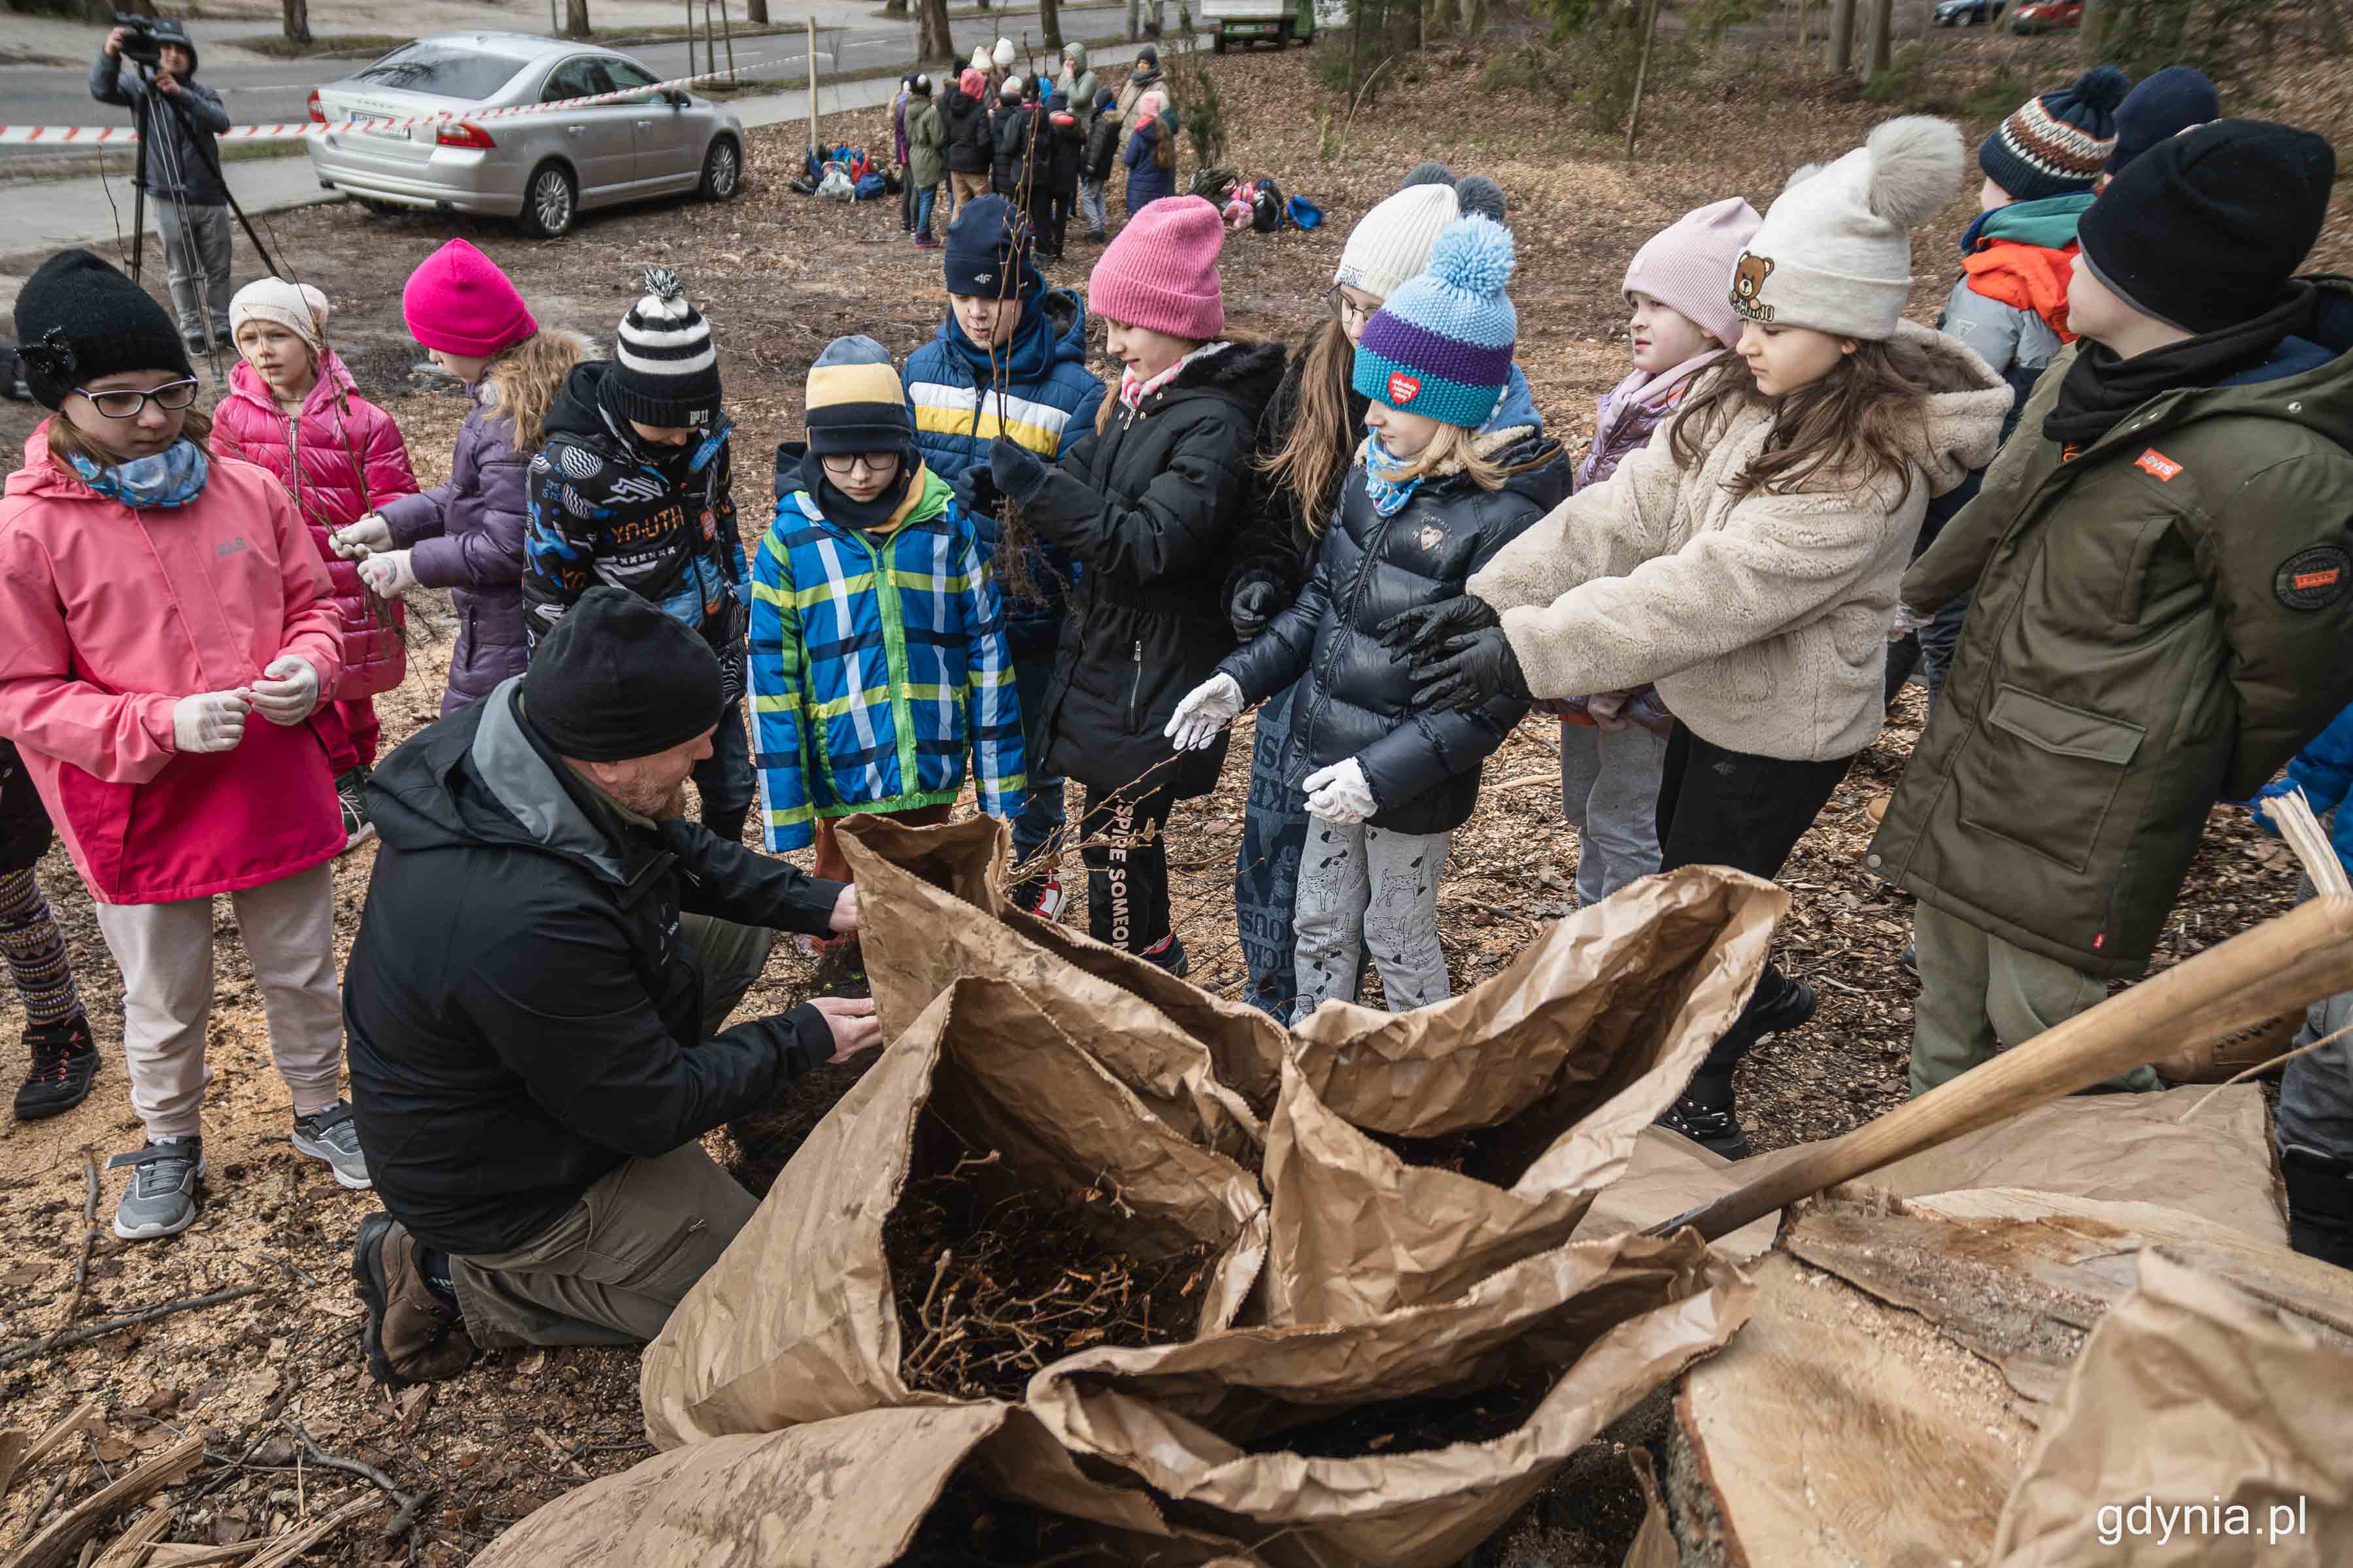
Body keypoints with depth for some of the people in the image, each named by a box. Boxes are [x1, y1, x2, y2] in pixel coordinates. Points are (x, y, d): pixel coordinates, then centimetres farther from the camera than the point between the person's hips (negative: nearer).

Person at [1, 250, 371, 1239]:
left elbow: (314, 604, 10)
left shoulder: (250, 491, -3)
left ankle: (320, 1109, 43)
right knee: (164, 1005, 17)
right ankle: (170, 1143, 42)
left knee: (302, 973, 20)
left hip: (279, 796, 3)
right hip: (142, 817, -2)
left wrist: (308, 666, -13)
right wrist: (163, 725, -23)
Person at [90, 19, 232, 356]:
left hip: (211, 197, 2)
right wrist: (109, 56, -38)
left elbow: (221, 121, -15)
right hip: (169, 199, -2)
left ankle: (221, 327, 19)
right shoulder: (140, 86, 1)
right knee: (182, 272, 2)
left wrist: (181, 94, -30)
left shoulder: (202, 92, 6)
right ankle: (193, 332, 11)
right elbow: (102, 90, -18)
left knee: (218, 269, 8)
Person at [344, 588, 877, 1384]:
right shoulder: (526, 921, -41)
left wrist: (818, 902, -4)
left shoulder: (503, 744, -15)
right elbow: (653, 1110, -26)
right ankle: (458, 1286, 5)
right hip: (498, 1184, -8)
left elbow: (681, 850, 5)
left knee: (740, 926, 10)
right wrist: (803, 1039, -13)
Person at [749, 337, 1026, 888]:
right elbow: (772, 679, -5)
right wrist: (786, 813, -6)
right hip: (844, 779, -1)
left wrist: (1001, 787, 2)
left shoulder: (947, 526, -4)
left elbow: (986, 652, 2)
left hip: (933, 778, 1)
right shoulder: (789, 540, -7)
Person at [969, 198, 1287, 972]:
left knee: (1112, 835, 1)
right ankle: (1155, 958, 37)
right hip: (1110, 647, 9)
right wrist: (1010, 487, -8)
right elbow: (1088, 484, 12)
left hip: (1158, 668, -9)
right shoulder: (1138, 398, 9)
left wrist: (1042, 487, -29)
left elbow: (1152, 543, -27)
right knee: (1130, 823, 20)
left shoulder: (1215, 423, -19)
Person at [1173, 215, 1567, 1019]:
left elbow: (1497, 689, -23)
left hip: (1412, 781, -7)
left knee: (1399, 940, 13)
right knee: (1320, 925, 21)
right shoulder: (1374, 471, 0)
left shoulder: (1504, 516, -22)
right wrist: (1241, 679, -1)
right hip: (1332, 755, 7)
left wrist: (1383, 773, -26)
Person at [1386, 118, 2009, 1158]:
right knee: (1682, 867, 26)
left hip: (1783, 733, -8)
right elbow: (1630, 507, -11)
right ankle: (1764, 996, 55)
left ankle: (1701, 1104, 33)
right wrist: (1494, 597, -22)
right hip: (1713, 701, 8)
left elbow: (1704, 591, -34)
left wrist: (1528, 650, -36)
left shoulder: (1865, 472, -29)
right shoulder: (1748, 400, -4)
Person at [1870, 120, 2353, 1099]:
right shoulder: (2090, 370, -1)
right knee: (1950, 1001, 22)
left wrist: (2225, 790, 4)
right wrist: (1913, 596, 30)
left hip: (2086, 816, -8)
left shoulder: (2268, 465, -27)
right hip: (1970, 746, 8)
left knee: (2042, 1023, 2)